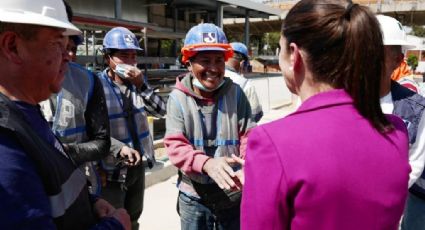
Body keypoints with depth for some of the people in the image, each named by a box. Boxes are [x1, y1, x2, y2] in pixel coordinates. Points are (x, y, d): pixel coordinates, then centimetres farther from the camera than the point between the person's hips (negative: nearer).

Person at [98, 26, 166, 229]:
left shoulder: (137, 81, 5)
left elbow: (160, 111, -5)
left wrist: (141, 85, -17)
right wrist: (120, 148, -32)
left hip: (138, 165, 6)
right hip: (111, 169, -6)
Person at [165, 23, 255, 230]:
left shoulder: (235, 93, -6)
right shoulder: (178, 98, -10)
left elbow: (248, 135, -7)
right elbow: (175, 145, -15)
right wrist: (206, 163, -32)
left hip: (234, 194, 1)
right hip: (194, 197, -1)